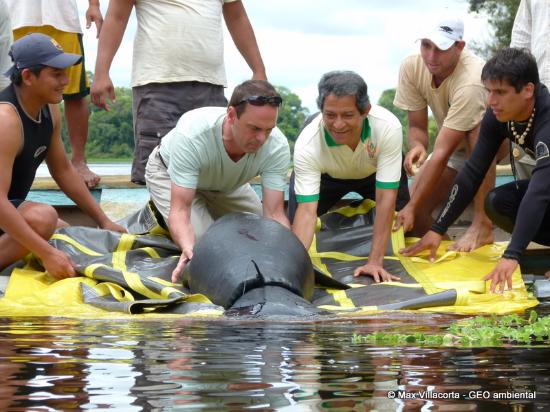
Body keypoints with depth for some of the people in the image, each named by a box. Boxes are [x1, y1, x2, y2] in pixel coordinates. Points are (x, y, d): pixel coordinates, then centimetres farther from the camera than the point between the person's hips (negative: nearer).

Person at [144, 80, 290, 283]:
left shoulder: (277, 146, -35)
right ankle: (157, 211, 8)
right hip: (168, 172, -4)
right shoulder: (191, 135, -45)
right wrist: (188, 250, -65)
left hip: (227, 182, 4)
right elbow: (180, 209, -45)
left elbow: (274, 214, -34)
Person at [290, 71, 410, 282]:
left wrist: (375, 261, -40)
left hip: (375, 172, 0)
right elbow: (307, 210, -40)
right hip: (327, 175, 0)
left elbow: (385, 199, -37)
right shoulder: (307, 144, -40)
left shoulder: (388, 128, -41)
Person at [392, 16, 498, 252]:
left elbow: (442, 153, -38)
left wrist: (412, 207, -37)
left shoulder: (470, 80, -38)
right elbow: (417, 127, -10)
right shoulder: (411, 67, -20)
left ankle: (483, 225, -30)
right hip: (455, 144, 5)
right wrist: (416, 147, -35)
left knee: (477, 130, -40)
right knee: (416, 217, -15)